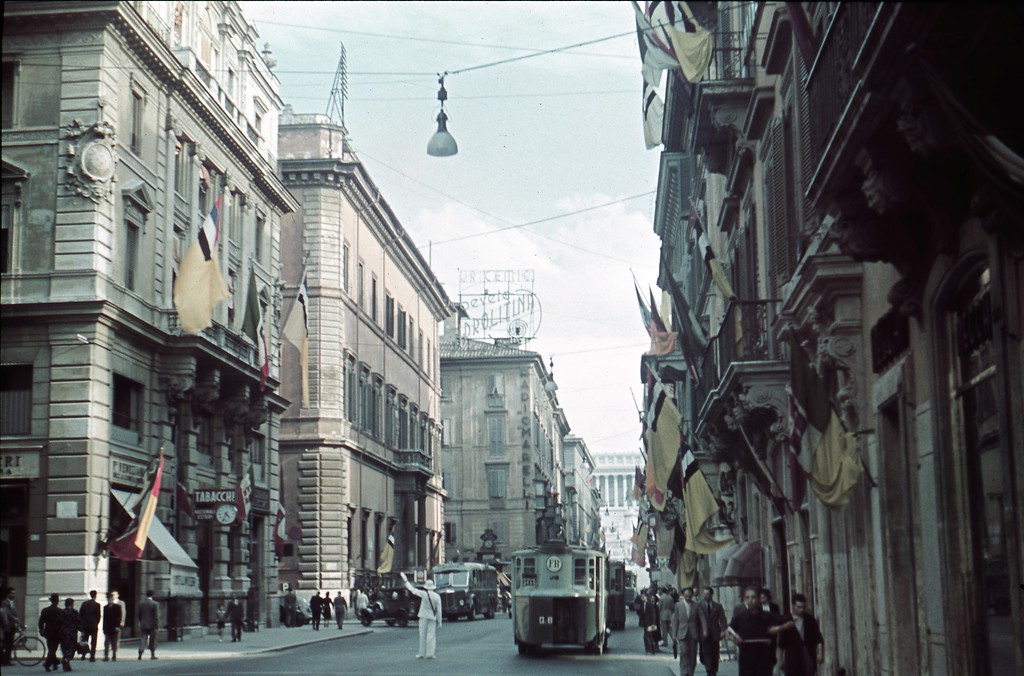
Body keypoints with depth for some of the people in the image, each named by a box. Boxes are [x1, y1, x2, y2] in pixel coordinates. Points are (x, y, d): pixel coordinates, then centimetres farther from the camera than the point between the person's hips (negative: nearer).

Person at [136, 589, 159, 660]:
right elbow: (157, 616, -11)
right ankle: (152, 655, 13)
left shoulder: (141, 604, 2)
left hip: (143, 625, 2)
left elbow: (139, 615, 9)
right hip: (152, 625, -2)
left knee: (142, 639, 1)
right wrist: (157, 626, -8)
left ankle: (140, 654, -16)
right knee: (152, 641, 8)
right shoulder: (155, 604, -9)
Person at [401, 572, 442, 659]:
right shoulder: (437, 597, -1)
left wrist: (406, 581, 14)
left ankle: (422, 654, 7)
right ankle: (430, 654, -1)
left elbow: (413, 590, 1)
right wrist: (439, 622, 6)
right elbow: (439, 610, 0)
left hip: (424, 617, -2)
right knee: (431, 636, 3)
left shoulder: (424, 594, -8)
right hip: (432, 618, 2)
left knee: (422, 636, 4)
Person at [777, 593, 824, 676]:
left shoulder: (810, 619, 5)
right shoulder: (786, 621, -1)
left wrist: (820, 653, -4)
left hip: (809, 656, 2)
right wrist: (780, 659, 3)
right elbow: (781, 642, 3)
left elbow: (818, 638, 7)